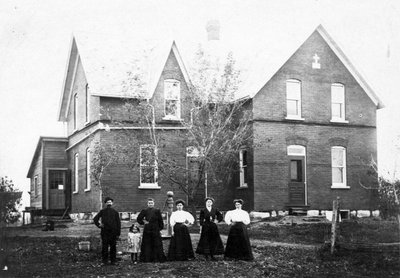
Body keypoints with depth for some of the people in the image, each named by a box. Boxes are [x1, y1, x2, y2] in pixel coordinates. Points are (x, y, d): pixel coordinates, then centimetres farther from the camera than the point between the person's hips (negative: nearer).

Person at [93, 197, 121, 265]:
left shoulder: (115, 212, 7)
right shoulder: (102, 211, 7)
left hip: (113, 232, 0)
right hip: (105, 232, 0)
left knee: (113, 247, 2)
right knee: (104, 247, 1)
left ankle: (113, 261, 9)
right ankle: (104, 261, 7)